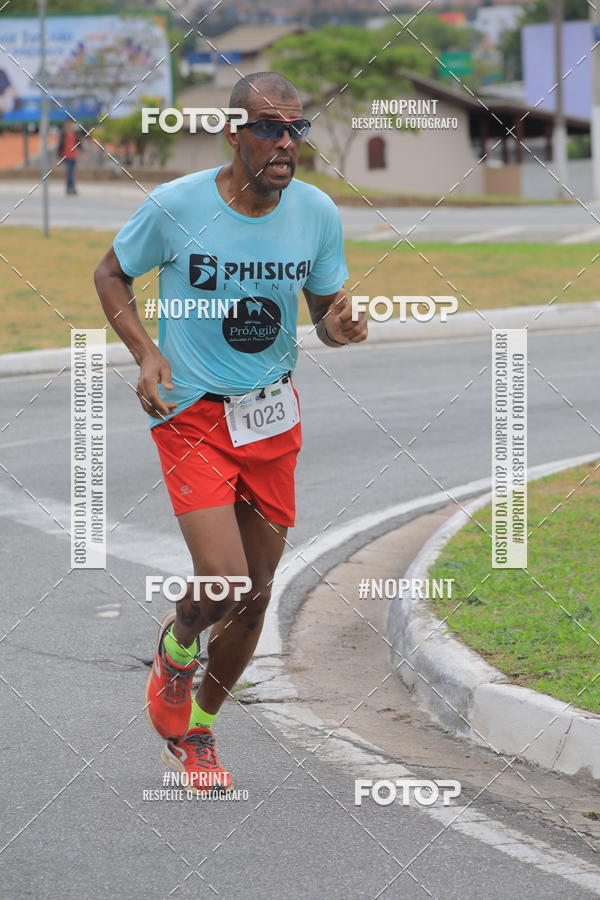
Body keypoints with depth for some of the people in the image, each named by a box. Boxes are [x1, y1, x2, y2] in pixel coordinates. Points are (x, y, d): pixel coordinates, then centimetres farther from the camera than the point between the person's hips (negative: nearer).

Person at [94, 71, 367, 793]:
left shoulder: (317, 212, -4)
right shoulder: (175, 205, -14)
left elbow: (325, 312, 8)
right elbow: (110, 274, 2)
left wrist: (341, 326, -17)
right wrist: (144, 350, -13)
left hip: (273, 416, 4)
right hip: (191, 413, -4)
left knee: (256, 593, 9)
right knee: (223, 582, -18)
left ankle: (197, 729, 33)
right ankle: (175, 652, 19)